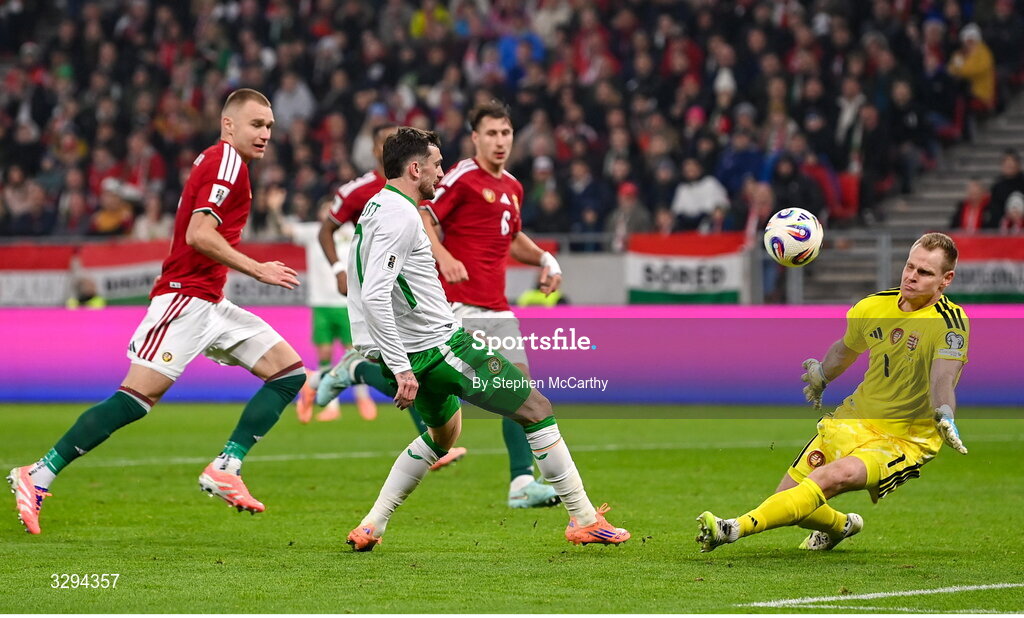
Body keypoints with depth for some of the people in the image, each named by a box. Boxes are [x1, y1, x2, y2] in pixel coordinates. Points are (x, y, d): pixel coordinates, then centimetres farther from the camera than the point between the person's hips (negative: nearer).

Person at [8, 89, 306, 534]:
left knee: (289, 372, 3)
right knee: (139, 395, -17)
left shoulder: (216, 160, 18)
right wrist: (257, 270, -18)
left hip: (209, 304, 10)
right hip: (185, 296, -10)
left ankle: (225, 469, -3)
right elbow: (199, 234, -21)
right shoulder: (227, 161, -11)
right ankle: (38, 476, -12)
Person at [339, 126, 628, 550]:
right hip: (440, 346, -10)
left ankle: (371, 527, 22)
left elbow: (368, 289, 22)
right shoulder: (400, 216, -19)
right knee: (536, 408, -3)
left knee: (443, 434, 30)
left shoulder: (377, 207, 12)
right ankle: (584, 520, -2)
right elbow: (374, 295, -28)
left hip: (414, 352, 10)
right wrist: (401, 368, -28)